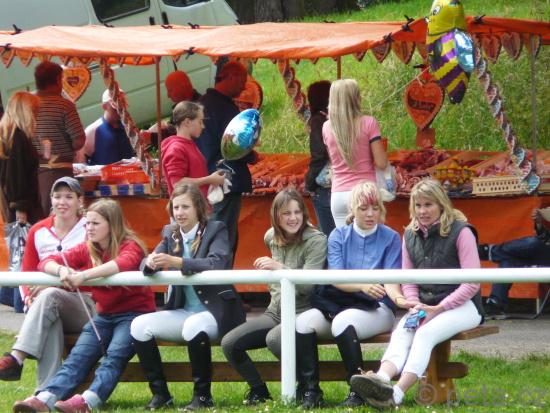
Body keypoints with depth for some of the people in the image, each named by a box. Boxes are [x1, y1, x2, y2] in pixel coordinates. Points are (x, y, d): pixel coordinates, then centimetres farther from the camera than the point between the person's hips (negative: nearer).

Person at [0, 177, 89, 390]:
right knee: (51, 323, -36)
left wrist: (51, 283, -22)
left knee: (50, 296, -36)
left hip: (84, 305, -2)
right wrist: (29, 296, -10)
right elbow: (27, 273, 14)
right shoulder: (38, 232, 14)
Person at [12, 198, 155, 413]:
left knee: (115, 354, -30)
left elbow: (125, 263, -32)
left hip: (134, 313, -5)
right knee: (78, 355, -18)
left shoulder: (130, 246, -6)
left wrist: (83, 275, -40)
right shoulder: (87, 250, 10)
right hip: (104, 315, 5)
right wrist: (61, 270, -24)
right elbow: (46, 263, 2)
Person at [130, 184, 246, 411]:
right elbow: (147, 263, 1)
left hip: (215, 311, -6)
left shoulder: (215, 230, -5)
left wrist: (176, 262, -34)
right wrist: (151, 262, -26)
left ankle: (202, 395, -21)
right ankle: (160, 393, -7)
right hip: (183, 311, 6)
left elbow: (217, 263, -23)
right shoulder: (170, 233, 10)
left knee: (193, 326, -37)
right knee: (139, 325, -15)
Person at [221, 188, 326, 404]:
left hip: (302, 313, -7)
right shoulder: (272, 237, 8)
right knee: (229, 343, -11)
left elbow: (308, 286, -22)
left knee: (274, 339, -37)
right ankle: (258, 390, 8)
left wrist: (279, 267, -30)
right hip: (275, 313, 7)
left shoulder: (316, 241, -11)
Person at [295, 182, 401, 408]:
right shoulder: (339, 236, 7)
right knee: (304, 321, -26)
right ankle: (310, 391, -21)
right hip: (337, 304, 3)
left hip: (376, 309, -3)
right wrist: (363, 286, -27)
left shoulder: (390, 238, 3)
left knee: (342, 321, -36)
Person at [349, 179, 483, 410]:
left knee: (425, 333, -33)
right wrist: (414, 305, -8)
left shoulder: (460, 232, -6)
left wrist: (438, 309, -17)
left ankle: (397, 393, -51)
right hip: (424, 305, 5)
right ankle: (381, 378, -55)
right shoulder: (411, 235, 12)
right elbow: (408, 280, 13)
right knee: (401, 332, -27)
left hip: (462, 305, -5)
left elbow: (472, 283, -11)